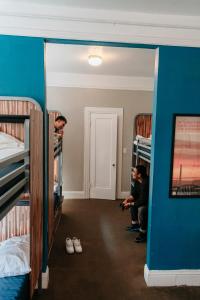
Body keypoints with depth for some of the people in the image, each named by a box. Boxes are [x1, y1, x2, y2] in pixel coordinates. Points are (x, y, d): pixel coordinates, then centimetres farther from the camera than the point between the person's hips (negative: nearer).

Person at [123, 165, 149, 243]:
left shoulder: (145, 183, -32)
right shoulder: (137, 181, -3)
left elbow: (142, 201, -31)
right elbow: (134, 194, 7)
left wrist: (130, 204, -22)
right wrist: (128, 199, -10)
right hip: (144, 200, 10)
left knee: (141, 209, -32)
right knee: (132, 201, 11)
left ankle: (143, 233, -14)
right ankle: (135, 224, 20)